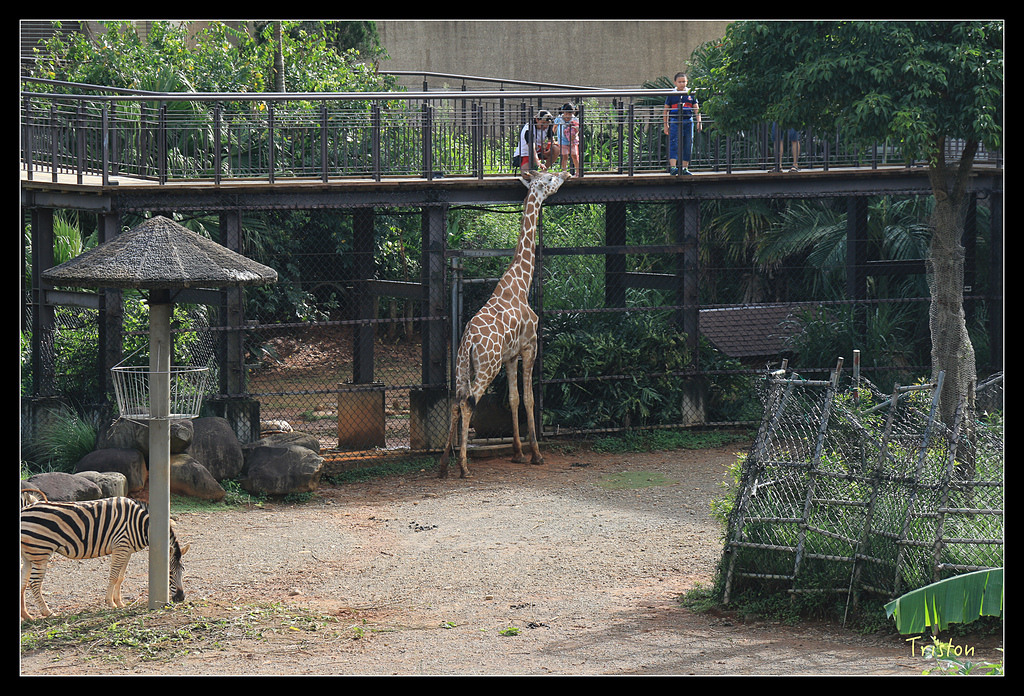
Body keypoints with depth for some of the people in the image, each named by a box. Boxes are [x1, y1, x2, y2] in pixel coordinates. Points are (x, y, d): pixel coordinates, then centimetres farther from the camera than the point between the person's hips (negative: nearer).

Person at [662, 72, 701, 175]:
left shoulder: (691, 95, 9)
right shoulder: (671, 95, 3)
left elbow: (697, 109, 12)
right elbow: (665, 111, 8)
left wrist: (699, 122, 1)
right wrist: (666, 126, 6)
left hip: (688, 121, 3)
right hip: (675, 121, -3)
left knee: (688, 146, 5)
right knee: (674, 144, -13)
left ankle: (685, 168, 12)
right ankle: (672, 167, -19)